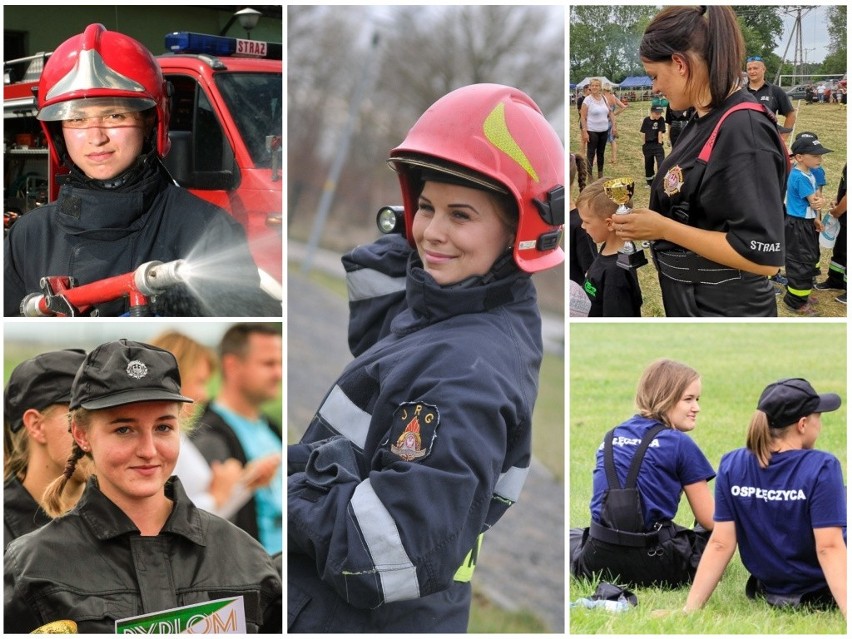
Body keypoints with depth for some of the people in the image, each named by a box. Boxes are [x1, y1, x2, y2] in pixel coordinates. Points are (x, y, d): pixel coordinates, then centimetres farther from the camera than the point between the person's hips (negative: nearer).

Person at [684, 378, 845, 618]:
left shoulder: (731, 465, -10)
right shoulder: (822, 468, -23)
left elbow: (720, 544, -11)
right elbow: (829, 548, -28)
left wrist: (690, 608, -8)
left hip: (768, 588, 5)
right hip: (823, 592, -5)